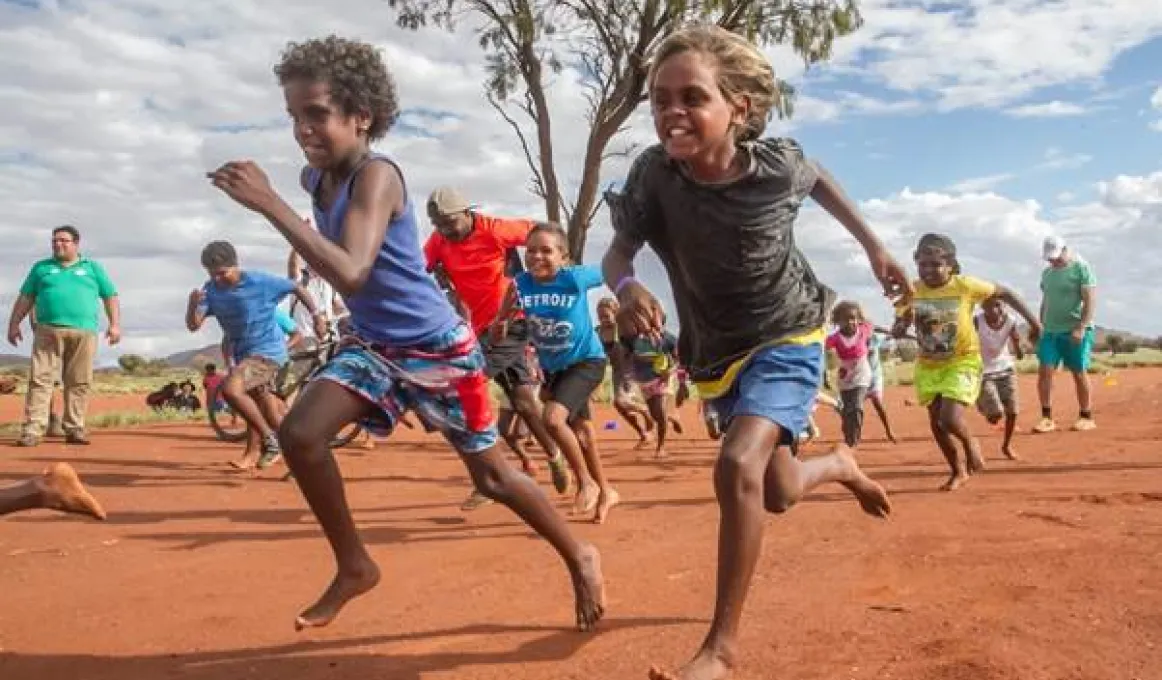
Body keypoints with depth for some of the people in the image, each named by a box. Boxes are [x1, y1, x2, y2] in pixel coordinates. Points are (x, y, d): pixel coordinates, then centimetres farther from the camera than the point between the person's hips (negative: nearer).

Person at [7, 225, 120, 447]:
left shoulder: (93, 268, 17)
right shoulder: (41, 268, 19)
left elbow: (110, 297, 14)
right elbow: (25, 298, 19)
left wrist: (115, 324, 3)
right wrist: (14, 324, 10)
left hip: (84, 332, 0)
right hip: (48, 331, 0)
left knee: (79, 382, -1)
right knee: (40, 379, -7)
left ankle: (74, 429, 4)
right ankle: (32, 430, -9)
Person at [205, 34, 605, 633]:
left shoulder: (376, 176, -24)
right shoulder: (316, 178, -1)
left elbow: (351, 274, -39)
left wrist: (269, 204, -38)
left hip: (439, 348, -7)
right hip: (372, 346, 7)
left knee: (491, 476, 5)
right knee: (299, 433, -11)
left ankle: (580, 558, 29)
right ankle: (354, 566, 8)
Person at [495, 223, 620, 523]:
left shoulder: (576, 277, -24)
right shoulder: (521, 284, -16)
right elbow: (497, 338, -15)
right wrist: (506, 312, -33)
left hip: (587, 361, -5)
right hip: (553, 367, 5)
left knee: (553, 419, -25)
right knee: (579, 430, 18)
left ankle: (587, 483, -2)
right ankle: (605, 491, 40)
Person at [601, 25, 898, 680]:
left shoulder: (778, 164, -21)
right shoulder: (654, 172, -21)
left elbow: (820, 179, 2)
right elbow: (619, 251, -17)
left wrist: (875, 246, 6)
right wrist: (627, 287, -41)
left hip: (788, 337, -3)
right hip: (717, 351, 4)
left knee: (739, 466, -28)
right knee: (778, 494, 16)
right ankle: (841, 464, 53)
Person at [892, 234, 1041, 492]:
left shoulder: (965, 286, -15)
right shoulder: (911, 291, -9)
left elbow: (1003, 292, -1)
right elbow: (897, 332, -6)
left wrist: (1032, 320, 3)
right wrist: (904, 320, -29)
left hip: (963, 361, -4)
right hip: (928, 364, 4)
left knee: (950, 419, -18)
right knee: (936, 423, 7)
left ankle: (970, 443, 19)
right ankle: (958, 472, 29)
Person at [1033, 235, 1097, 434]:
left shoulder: (1081, 268, -5)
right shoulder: (1047, 273, 15)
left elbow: (1091, 300, -11)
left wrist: (1081, 328, -19)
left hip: (1075, 331, -5)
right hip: (1050, 331, 6)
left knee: (1079, 373, 1)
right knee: (1044, 371, -5)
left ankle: (1086, 417, 14)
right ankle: (1047, 418, -1)